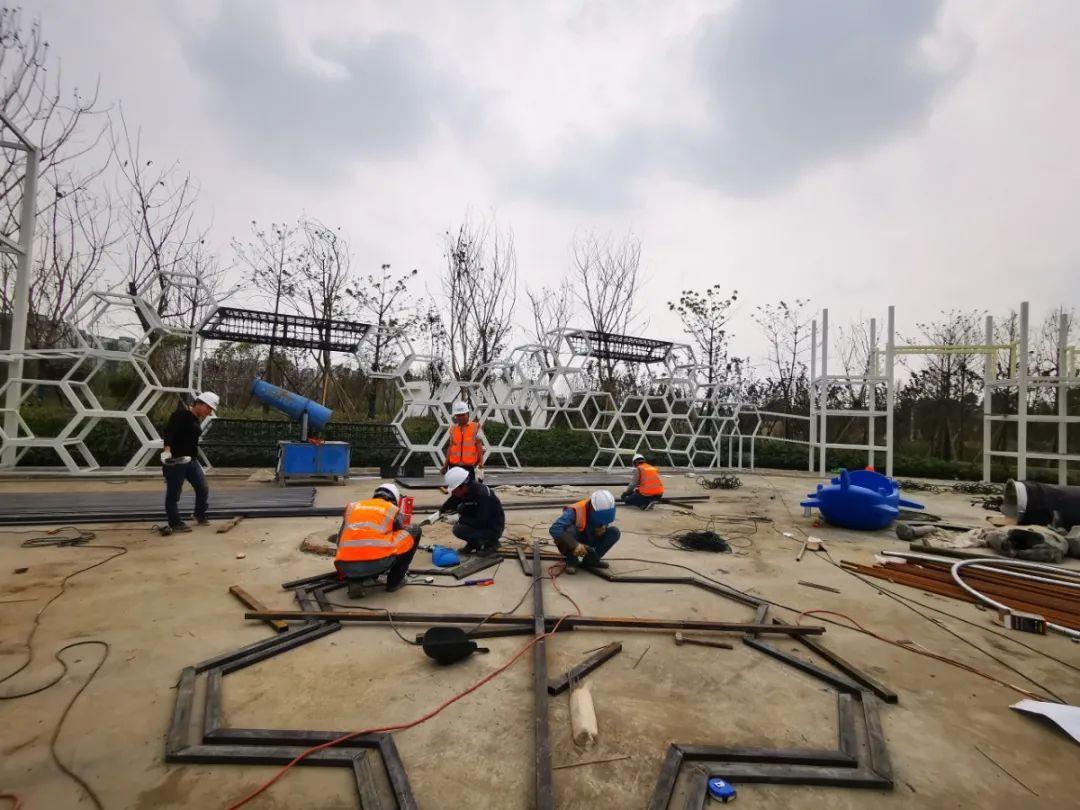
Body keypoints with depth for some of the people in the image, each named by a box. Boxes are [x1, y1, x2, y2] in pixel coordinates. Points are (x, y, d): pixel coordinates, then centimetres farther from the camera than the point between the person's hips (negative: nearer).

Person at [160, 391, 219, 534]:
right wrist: (167, 449, -42)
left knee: (203, 488, 11)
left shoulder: (197, 419, 14)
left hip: (191, 460, 9)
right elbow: (169, 431, -28)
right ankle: (175, 523, 13)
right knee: (174, 493, 2)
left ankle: (200, 515, 28)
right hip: (175, 460, -9)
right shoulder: (181, 414, -13)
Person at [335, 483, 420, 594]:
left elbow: (340, 541, 29)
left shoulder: (352, 507, 24)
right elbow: (401, 537, 27)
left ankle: (356, 581, 15)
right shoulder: (394, 511, 16)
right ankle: (394, 581, 18)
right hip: (377, 562, -5)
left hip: (346, 567, 5)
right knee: (415, 531, 19)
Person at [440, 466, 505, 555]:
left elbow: (480, 522, -30)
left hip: (493, 529, -9)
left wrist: (459, 519, -23)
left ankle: (491, 543, -2)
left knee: (458, 530, -19)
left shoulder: (482, 495, -29)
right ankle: (473, 542, 9)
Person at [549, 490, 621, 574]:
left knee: (614, 532, -14)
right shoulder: (576, 511, -33)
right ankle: (571, 562, -12)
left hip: (588, 543, 5)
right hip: (570, 546, -5)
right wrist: (574, 545, -49)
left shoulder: (604, 513, -15)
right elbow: (554, 529, -42)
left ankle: (591, 560, 0)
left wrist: (604, 528, -20)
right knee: (571, 530, -38)